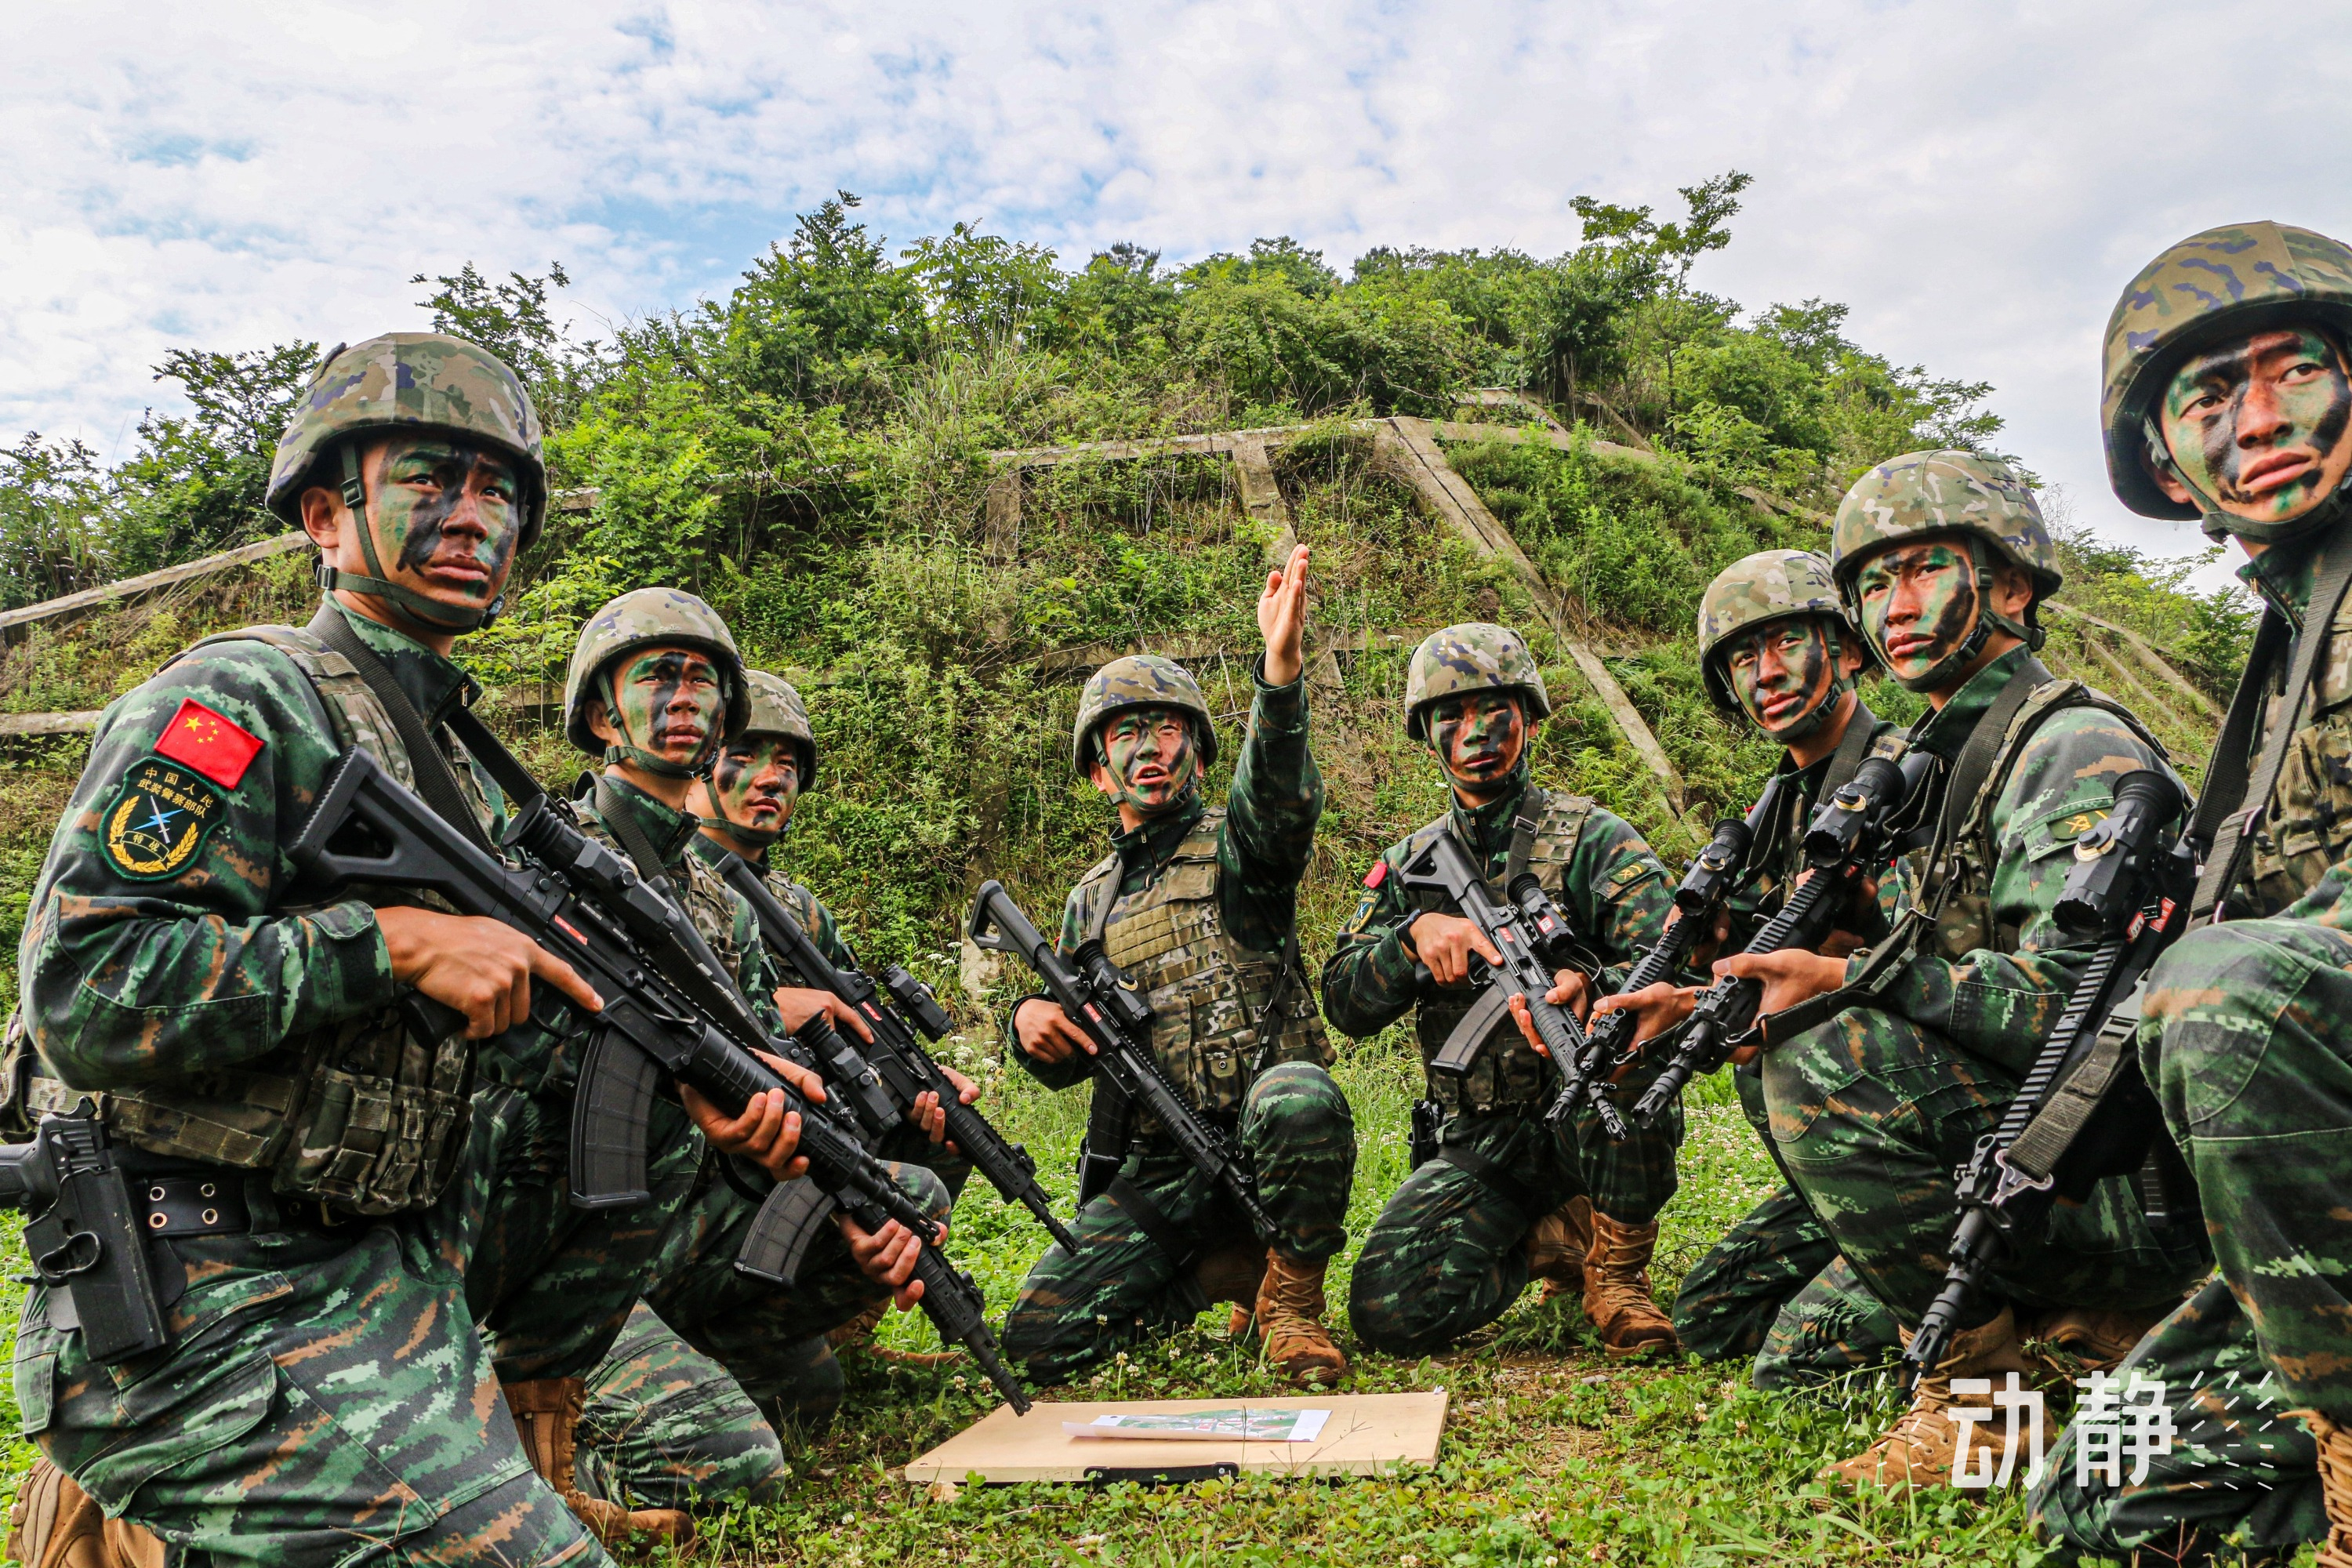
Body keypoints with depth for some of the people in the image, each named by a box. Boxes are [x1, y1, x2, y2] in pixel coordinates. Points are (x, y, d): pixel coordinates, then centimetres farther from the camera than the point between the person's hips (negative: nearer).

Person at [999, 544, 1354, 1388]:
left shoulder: (1235, 845, 3)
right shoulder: (1090, 901, 17)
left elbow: (1281, 797, -23)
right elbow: (1068, 1060, 21)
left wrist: (1280, 661, -39)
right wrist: (1031, 1020, -4)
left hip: (1262, 1132, -4)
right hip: (1155, 1169, 4)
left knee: (1297, 1097, -40)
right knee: (1039, 1335, -12)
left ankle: (1292, 1296, -12)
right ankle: (1231, 1269, 11)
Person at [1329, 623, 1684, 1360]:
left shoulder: (1591, 838, -1)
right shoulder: (1409, 865, 10)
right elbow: (1345, 1002, 1)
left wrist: (1589, 989, -38)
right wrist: (1417, 933, -19)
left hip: (1590, 1123, -3)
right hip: (1478, 1147, 3)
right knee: (1389, 1310, -19)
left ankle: (1617, 1267, -10)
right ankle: (1559, 1238, 8)